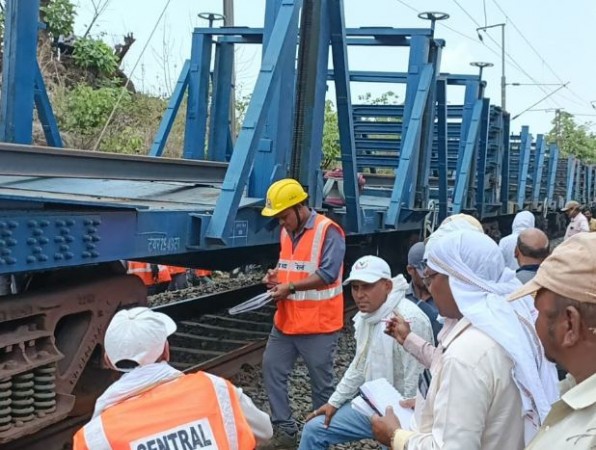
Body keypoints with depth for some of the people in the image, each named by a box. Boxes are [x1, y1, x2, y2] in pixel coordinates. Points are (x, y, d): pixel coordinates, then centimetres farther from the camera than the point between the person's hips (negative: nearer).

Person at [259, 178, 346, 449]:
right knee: (272, 369, 8)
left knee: (321, 382, 6)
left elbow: (327, 274, -21)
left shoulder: (328, 231, -14)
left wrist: (291, 287, -22)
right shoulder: (287, 232, 11)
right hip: (286, 320, 8)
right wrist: (276, 275, 2)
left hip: (318, 324, -8)